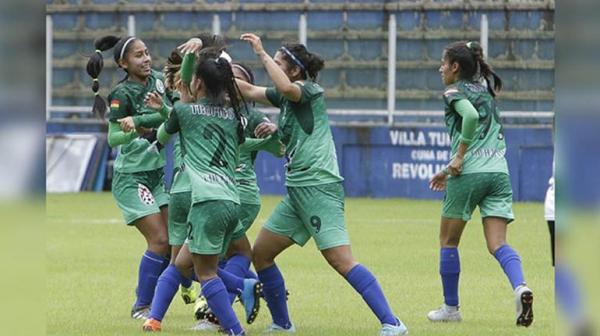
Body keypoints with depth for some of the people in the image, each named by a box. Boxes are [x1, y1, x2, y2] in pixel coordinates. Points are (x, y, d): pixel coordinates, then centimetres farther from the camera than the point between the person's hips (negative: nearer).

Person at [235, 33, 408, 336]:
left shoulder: (309, 90, -8)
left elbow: (286, 88, -30)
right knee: (260, 253, 11)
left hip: (319, 188, -10)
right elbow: (248, 90, 26)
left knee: (340, 260, -18)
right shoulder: (285, 98, 16)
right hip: (297, 191, 10)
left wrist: (262, 54, -22)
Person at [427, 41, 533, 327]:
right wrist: (451, 171, 30)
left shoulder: (455, 92, 0)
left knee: (448, 241, 11)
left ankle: (451, 307, 15)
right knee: (498, 243, -2)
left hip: (469, 174, -6)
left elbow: (471, 116, -23)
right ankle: (520, 287, -30)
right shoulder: (485, 90, 22)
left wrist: (459, 157, -17)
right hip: (499, 171, 6)